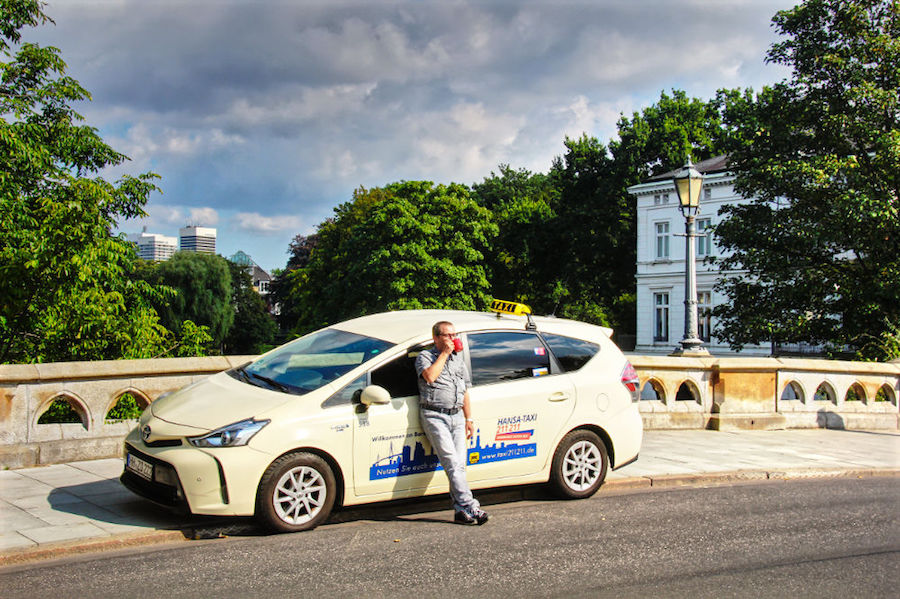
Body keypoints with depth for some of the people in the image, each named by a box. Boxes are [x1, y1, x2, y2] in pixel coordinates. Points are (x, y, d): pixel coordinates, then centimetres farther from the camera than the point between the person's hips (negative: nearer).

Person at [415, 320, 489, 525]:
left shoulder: (458, 359, 22)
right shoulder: (425, 356, 4)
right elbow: (430, 376, -18)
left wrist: (469, 419, 20)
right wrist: (445, 353, -9)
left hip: (457, 417, 6)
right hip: (434, 416, -6)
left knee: (459, 465, -1)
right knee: (452, 463, -14)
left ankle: (461, 510, 1)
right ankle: (471, 507, -18)